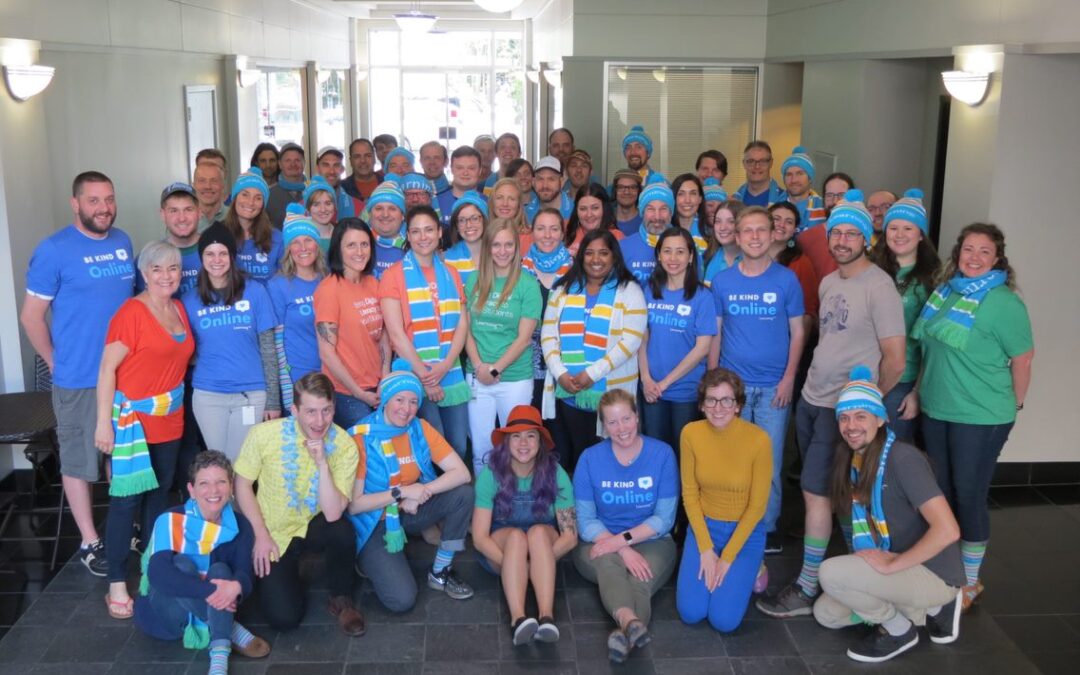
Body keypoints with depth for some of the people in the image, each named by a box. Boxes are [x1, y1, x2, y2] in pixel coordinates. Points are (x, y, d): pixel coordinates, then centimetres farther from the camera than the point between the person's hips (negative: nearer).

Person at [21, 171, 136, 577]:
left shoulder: (123, 242, 4)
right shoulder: (54, 250, -11)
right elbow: (31, 316, -8)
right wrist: (57, 362, -6)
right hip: (79, 379, -5)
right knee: (79, 461, 7)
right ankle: (90, 542, 20)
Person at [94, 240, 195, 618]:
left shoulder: (180, 310, 8)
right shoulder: (131, 312, -12)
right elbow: (107, 369, -13)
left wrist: (175, 407, 10)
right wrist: (104, 422, -17)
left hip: (169, 421, 7)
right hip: (131, 419, -7)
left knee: (159, 495, 14)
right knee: (127, 498, -3)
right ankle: (117, 584, 4)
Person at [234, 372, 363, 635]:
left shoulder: (344, 446, -19)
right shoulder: (264, 435, -18)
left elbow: (332, 514, -26)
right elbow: (242, 484, -4)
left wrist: (322, 463, -36)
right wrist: (261, 535, -10)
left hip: (313, 528, 0)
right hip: (274, 535, 0)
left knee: (342, 531, -35)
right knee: (284, 618, -13)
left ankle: (341, 600, -5)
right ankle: (289, 579, 23)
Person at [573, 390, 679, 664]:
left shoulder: (662, 453, -5)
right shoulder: (590, 459, -4)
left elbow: (664, 518, -6)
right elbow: (586, 521, -6)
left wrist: (622, 539, -20)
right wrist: (624, 551, -22)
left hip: (651, 541, 0)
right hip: (601, 543, 0)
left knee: (641, 579, -33)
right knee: (608, 564, -35)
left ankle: (624, 634, -59)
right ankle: (632, 623, -61)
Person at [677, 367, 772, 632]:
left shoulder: (758, 439, -21)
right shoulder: (691, 433, -12)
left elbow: (757, 506, -13)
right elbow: (690, 493, -3)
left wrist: (727, 558, -12)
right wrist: (706, 550, -8)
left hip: (745, 531, -2)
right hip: (704, 526, 2)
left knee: (724, 620, -12)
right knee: (691, 612, -11)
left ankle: (747, 571, 18)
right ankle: (709, 566, 20)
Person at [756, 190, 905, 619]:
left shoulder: (879, 287, -14)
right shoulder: (828, 282, 10)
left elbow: (894, 361, -14)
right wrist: (816, 381, 13)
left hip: (842, 407, -7)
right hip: (810, 399, 7)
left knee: (816, 491, -6)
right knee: (821, 490, 12)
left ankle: (806, 590, 2)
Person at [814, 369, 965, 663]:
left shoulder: (902, 459, -25)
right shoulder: (853, 458, 1)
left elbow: (948, 530, -32)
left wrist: (891, 565, -26)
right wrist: (882, 560, -2)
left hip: (933, 573, -9)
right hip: (893, 563, 9)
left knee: (831, 572, -24)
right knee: (825, 614, 13)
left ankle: (900, 630, 0)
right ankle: (929, 609, 14)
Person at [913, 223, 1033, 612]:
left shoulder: (1003, 302, -16)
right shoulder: (945, 290, 5)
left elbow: (1023, 358, -10)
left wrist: (1014, 405, 0)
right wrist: (921, 390, 12)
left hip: (981, 418, -6)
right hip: (935, 411, 6)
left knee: (968, 497, 4)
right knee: (941, 494, 16)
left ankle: (970, 583, 21)